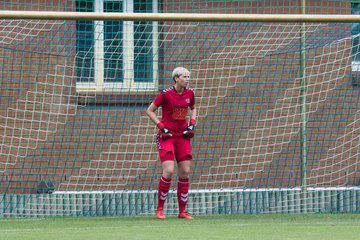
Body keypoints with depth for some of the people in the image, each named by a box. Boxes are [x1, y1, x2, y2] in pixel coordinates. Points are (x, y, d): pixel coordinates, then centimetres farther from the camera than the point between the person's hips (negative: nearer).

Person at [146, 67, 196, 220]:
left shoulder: (189, 94, 4)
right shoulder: (166, 94, -11)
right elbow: (149, 111, -3)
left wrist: (192, 124, 7)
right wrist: (161, 127, -11)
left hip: (183, 136, 5)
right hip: (166, 136, -5)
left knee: (185, 173, 1)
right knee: (169, 171, -16)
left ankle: (182, 211, 11)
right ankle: (159, 209, -2)